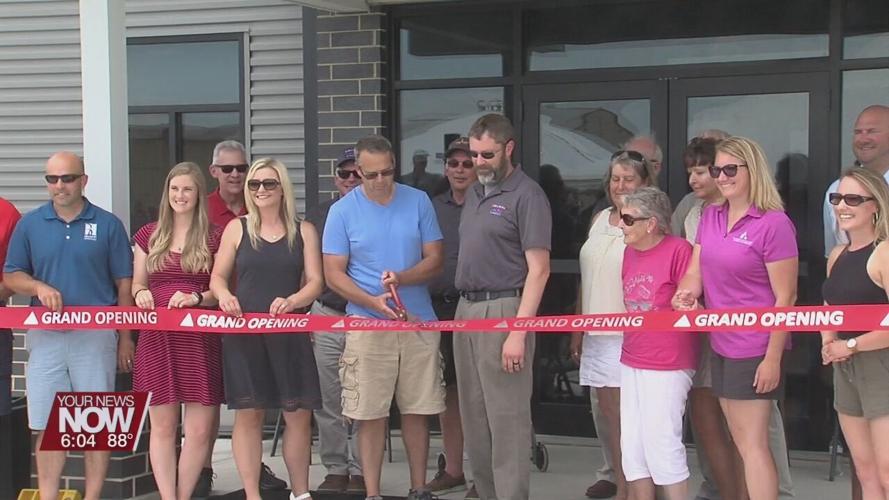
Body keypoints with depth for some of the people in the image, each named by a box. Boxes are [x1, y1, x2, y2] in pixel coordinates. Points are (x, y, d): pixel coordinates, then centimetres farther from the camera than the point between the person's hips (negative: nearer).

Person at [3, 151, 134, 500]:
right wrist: (39, 287, -12)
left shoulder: (107, 224, 3)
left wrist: (125, 338, 2)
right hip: (45, 336, 2)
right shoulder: (30, 223, 7)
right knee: (47, 427, 3)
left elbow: (124, 284, 5)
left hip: (96, 336, -1)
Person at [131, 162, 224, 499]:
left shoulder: (214, 237, 5)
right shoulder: (149, 235, 12)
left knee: (199, 429, -3)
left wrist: (196, 298, -15)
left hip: (200, 338, -1)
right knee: (162, 427, 1)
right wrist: (140, 294, -6)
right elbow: (137, 284, 17)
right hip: (157, 338, 2)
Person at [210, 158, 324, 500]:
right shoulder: (237, 228, 7)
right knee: (248, 414, 1)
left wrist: (291, 301, -18)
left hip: (289, 332, 1)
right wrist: (224, 295, -14)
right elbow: (218, 276, 8)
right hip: (243, 332, 0)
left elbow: (315, 282, 2)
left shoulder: (304, 231, 8)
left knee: (298, 414, 2)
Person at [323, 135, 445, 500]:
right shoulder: (342, 211, 0)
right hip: (367, 324, -1)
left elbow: (434, 261, 4)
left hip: (418, 322, 2)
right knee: (370, 414, 0)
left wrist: (402, 278, -16)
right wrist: (372, 301, -18)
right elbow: (333, 274, -2)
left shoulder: (418, 202, 4)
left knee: (417, 411, 7)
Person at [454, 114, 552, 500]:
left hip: (502, 309, -8)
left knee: (506, 419, -6)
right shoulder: (474, 193, 15)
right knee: (473, 417, 13)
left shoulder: (526, 195, -9)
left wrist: (518, 333, -20)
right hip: (466, 309, 8)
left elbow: (538, 270, -14)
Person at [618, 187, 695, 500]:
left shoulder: (678, 250, -14)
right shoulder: (629, 251, 8)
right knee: (632, 445, 10)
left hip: (668, 365, -7)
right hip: (631, 362, 7)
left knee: (662, 443, -4)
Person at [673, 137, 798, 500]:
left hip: (755, 349, -7)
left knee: (753, 444, -3)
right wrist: (686, 292, -14)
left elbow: (786, 298, -15)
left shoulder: (774, 223, -14)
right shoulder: (709, 217, 8)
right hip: (720, 345, 7)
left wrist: (772, 357, -17)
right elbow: (695, 271, 10)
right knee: (741, 442, 14)